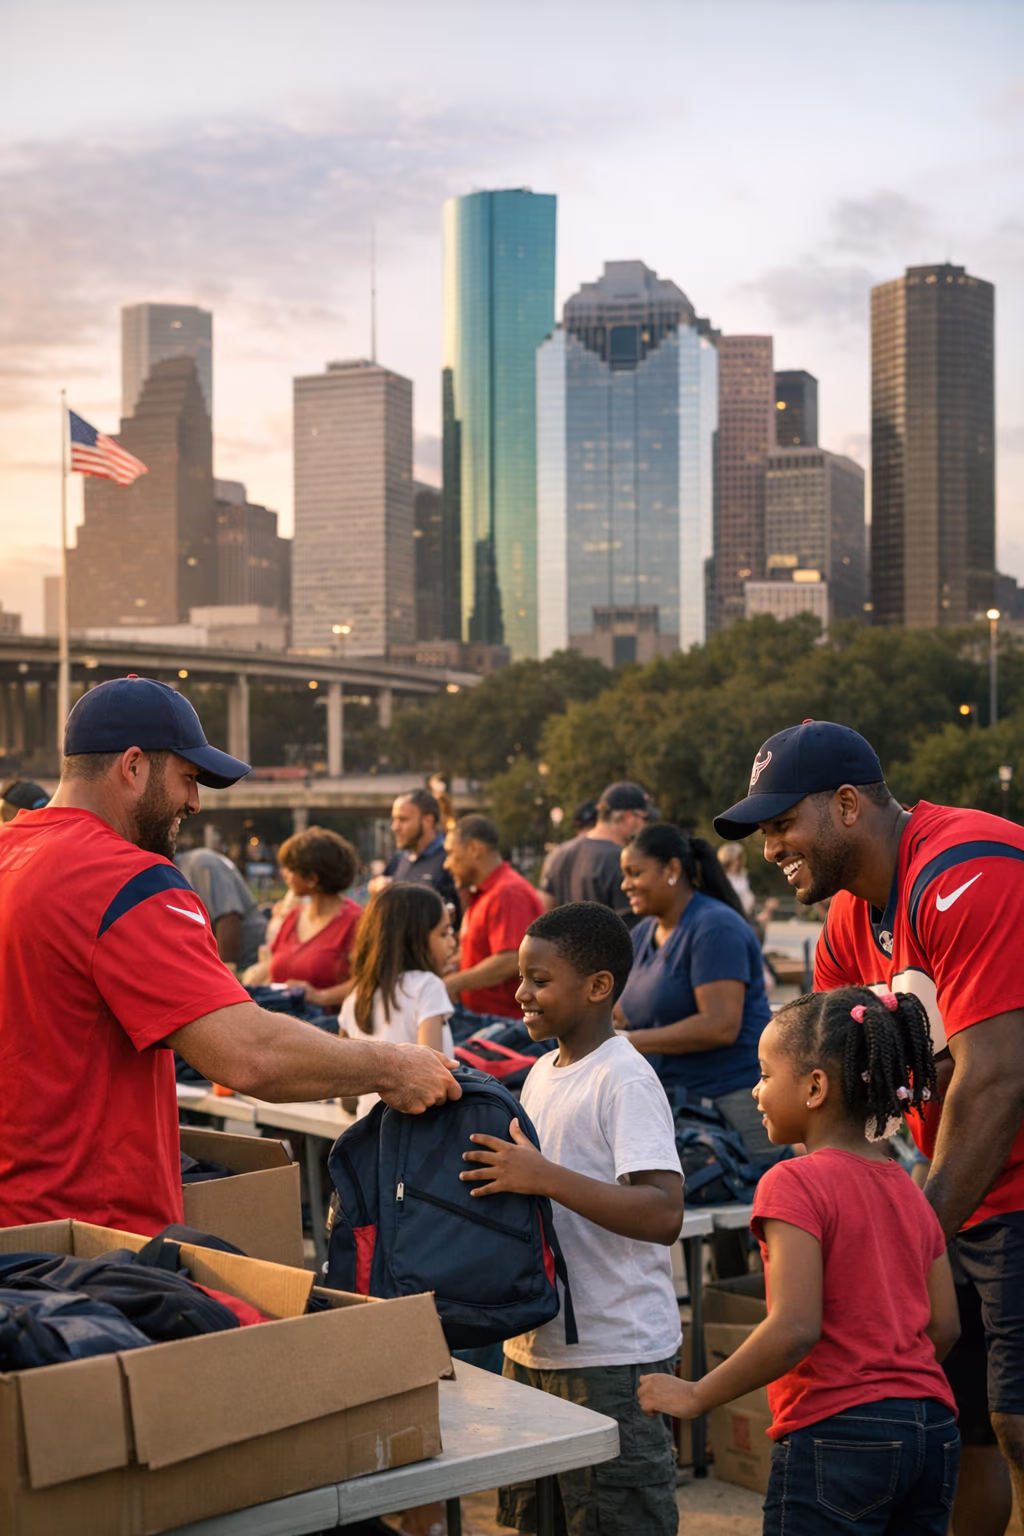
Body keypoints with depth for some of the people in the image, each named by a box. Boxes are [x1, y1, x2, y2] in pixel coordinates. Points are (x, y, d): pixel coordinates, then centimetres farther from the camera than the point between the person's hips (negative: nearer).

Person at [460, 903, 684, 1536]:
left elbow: (664, 1214, -26)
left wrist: (545, 1177, -30)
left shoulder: (625, 1080, -16)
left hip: (613, 1354, -9)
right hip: (535, 1343, 9)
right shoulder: (543, 1071, 11)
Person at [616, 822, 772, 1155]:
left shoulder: (714, 928, -12)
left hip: (733, 1097, -8)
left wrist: (633, 1041, -18)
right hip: (673, 1096, 8)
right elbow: (624, 1012, 17)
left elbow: (721, 1026, -20)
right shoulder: (644, 933, 16)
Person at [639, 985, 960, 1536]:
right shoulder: (908, 1190, 10)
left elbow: (794, 1329, -20)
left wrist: (694, 1396, -11)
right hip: (934, 1431, 7)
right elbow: (945, 1325, 11)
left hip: (837, 1435, -7)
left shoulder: (795, 1184, -12)